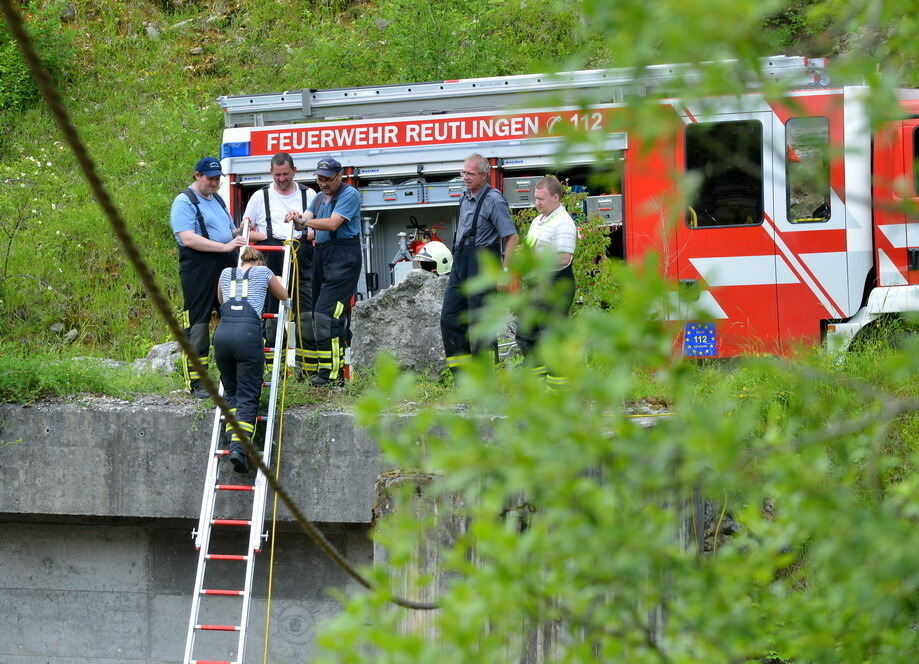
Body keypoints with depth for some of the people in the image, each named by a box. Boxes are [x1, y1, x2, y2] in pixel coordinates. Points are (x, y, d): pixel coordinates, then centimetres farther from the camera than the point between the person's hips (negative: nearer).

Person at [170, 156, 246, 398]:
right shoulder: (184, 202, -6)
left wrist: (241, 230, 7)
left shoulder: (217, 199, 21)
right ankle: (196, 382, -3)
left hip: (226, 269, 8)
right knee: (198, 325, -6)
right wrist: (225, 246, -23)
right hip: (199, 271, -8)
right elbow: (188, 238, -19)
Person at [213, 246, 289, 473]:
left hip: (222, 332, 3)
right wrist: (270, 285, 56)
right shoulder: (263, 272, 19)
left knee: (231, 392, 16)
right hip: (248, 332, -3)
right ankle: (239, 446, -18)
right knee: (248, 396, -2)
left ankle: (233, 441, -1)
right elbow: (284, 296, 35)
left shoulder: (226, 273, 26)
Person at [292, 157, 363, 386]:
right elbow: (306, 221, 7)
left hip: (343, 257, -9)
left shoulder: (349, 195, -7)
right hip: (322, 255, 9)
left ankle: (330, 370, -15)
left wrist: (304, 221, -27)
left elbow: (333, 223, -19)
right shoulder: (320, 197, 20)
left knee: (327, 312, -15)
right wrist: (298, 221, -17)